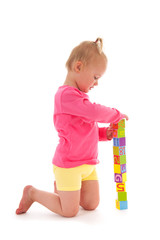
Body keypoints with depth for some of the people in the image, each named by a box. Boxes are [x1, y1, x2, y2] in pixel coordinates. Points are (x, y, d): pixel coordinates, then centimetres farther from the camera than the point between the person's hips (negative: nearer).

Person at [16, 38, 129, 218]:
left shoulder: (79, 97, 14)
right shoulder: (66, 94, -20)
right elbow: (94, 112, -30)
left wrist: (105, 133, -1)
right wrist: (117, 115, -12)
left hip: (88, 163, 9)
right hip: (68, 164, -9)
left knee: (91, 205, 10)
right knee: (69, 211, 0)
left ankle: (61, 188, 31)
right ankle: (32, 193, 18)